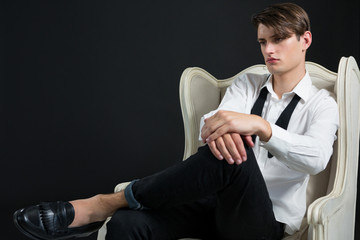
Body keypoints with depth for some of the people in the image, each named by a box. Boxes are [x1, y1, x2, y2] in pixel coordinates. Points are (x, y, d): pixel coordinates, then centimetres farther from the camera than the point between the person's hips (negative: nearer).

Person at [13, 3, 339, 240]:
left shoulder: (321, 105, 3)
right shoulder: (247, 84, 16)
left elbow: (317, 158, -20)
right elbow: (211, 122, -5)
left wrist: (259, 125, -37)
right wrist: (219, 129, -32)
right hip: (218, 202, 4)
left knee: (234, 155, -38)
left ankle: (102, 205, -29)